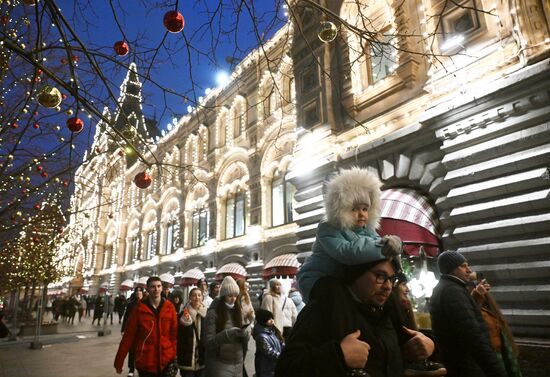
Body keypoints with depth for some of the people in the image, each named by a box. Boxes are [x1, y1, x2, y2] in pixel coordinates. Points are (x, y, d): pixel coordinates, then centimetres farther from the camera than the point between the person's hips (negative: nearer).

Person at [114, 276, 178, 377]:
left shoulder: (170, 307, -2)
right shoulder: (139, 309, -5)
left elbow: (174, 334, 0)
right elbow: (128, 336, -3)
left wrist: (174, 356, -5)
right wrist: (119, 362, -2)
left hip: (167, 362, 1)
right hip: (145, 363, 0)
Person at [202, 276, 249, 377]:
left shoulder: (237, 311, 7)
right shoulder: (213, 313, -9)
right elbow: (208, 342, -13)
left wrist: (244, 336, -9)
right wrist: (227, 334, -26)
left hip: (238, 363, 5)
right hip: (220, 364, -5)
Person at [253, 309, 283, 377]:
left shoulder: (271, 330, 0)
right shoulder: (261, 336, -26)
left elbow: (280, 344, 10)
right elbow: (270, 353, -25)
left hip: (275, 364, 8)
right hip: (266, 367, -8)